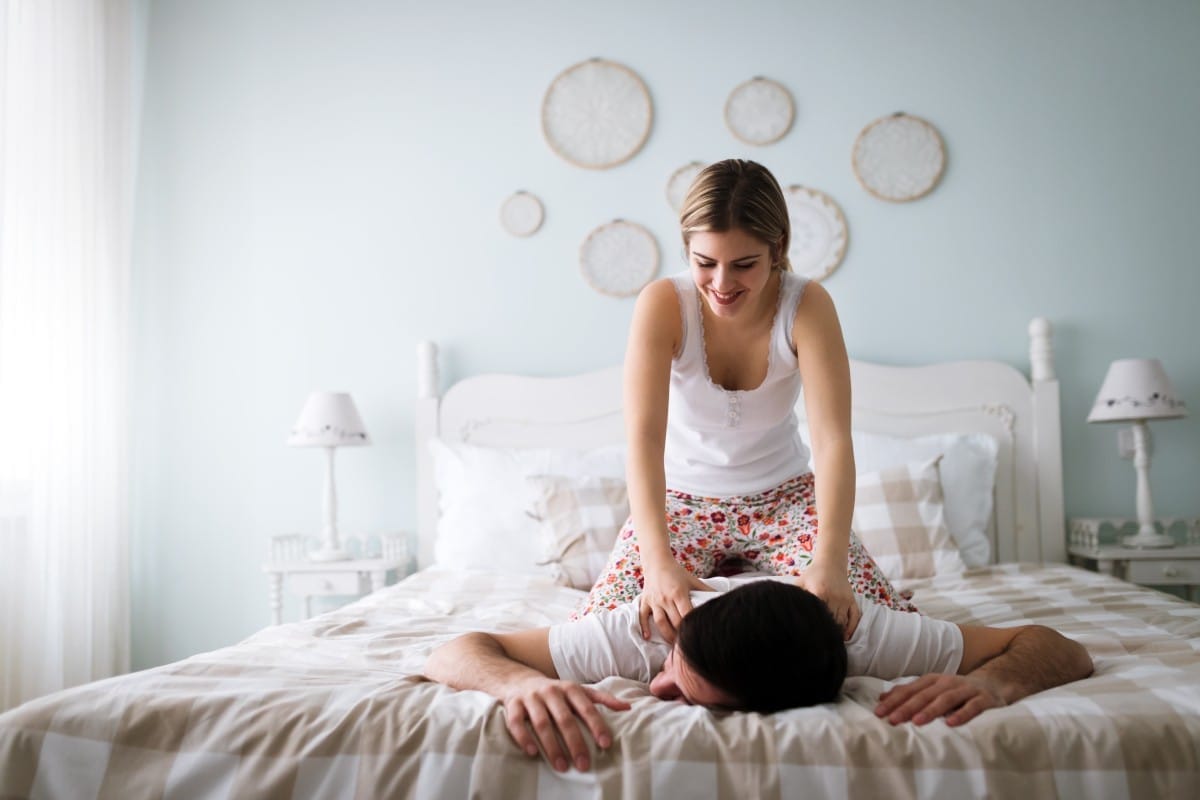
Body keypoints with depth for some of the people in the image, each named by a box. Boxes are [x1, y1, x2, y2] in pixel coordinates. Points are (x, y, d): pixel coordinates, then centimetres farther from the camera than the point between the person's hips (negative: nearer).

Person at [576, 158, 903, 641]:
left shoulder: (807, 306, -20)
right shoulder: (662, 304, -23)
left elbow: (832, 440, -28)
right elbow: (643, 438, -32)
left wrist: (830, 562, -44)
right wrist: (658, 561, -46)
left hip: (784, 497, 1)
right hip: (682, 501, 0)